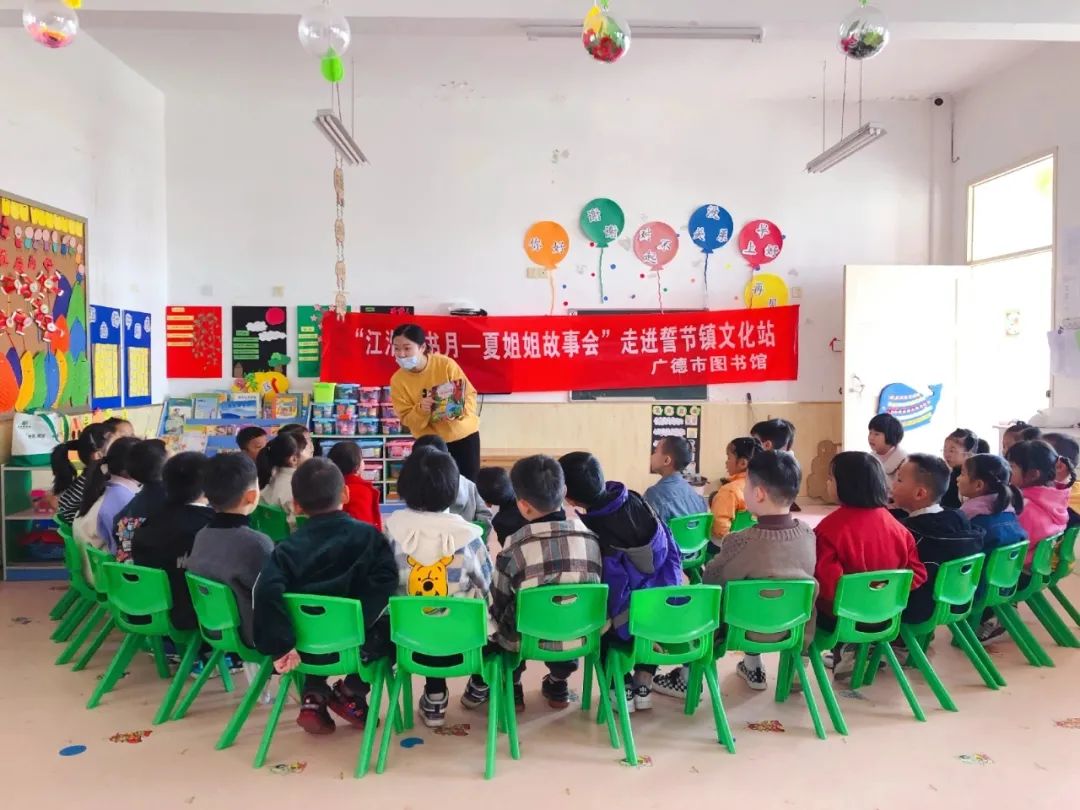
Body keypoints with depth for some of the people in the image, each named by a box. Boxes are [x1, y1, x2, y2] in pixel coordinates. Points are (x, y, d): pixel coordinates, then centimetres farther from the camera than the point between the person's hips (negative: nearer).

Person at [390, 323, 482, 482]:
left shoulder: (446, 364, -17)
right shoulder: (397, 380, -11)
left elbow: (469, 393, -10)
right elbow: (407, 419, -10)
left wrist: (459, 410, -30)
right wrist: (420, 410, -30)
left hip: (464, 434, -1)